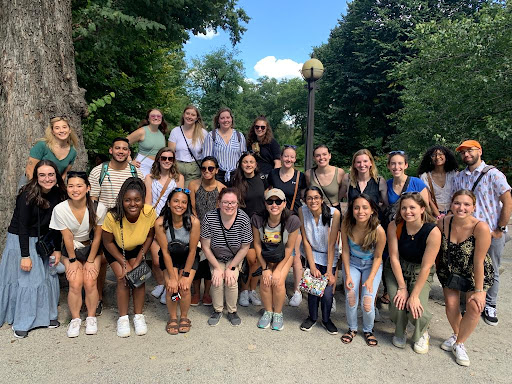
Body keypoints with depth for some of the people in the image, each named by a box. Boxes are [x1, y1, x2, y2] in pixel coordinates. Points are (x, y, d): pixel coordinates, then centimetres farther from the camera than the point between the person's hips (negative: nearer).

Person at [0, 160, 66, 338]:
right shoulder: (28, 195, -22)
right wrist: (25, 255, -21)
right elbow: (22, 226, -20)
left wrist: (57, 249, 0)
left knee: (48, 276, 6)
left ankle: (46, 315, 22)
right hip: (20, 239, -5)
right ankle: (21, 323, 11)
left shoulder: (57, 194, -6)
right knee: (25, 279, -3)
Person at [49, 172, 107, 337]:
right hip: (71, 250, 0)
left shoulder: (98, 208, -22)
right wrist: (72, 260, -4)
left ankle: (91, 317, 10)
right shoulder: (60, 209, -20)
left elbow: (97, 237, -11)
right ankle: (75, 319, 10)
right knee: (75, 284, -13)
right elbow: (68, 238, -11)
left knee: (90, 282, -13)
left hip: (92, 249, 0)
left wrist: (90, 261, -7)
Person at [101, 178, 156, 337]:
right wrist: (125, 264, -17)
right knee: (123, 278, -14)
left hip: (137, 248, 2)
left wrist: (138, 261, -15)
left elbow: (149, 236, -12)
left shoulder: (149, 212, -30)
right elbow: (108, 242, -18)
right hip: (115, 248, -2)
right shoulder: (113, 216, -35)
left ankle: (138, 316, 8)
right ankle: (123, 318, 6)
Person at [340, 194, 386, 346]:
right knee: (350, 296, -17)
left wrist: (370, 279, -20)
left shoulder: (379, 231, -27)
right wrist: (348, 275, -15)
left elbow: (378, 257, -13)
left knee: (367, 302, -14)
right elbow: (345, 251, -10)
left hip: (372, 265, -1)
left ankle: (368, 330, 17)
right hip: (352, 263, 1)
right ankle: (352, 328, 10)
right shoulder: (346, 226, -22)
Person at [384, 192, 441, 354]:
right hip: (396, 269, 1)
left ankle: (422, 333, 18)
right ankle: (400, 332, 16)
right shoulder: (394, 226, -17)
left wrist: (414, 295, -21)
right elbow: (394, 258, -13)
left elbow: (426, 267, -21)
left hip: (420, 272, -1)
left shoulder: (433, 232, -23)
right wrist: (402, 287, -16)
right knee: (398, 303, -21)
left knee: (417, 309, -21)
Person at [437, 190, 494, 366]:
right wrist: (437, 268, 3)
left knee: (474, 307, -13)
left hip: (475, 273, -2)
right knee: (451, 304, -3)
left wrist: (478, 290, -17)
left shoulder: (481, 228, -29)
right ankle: (456, 334, 29)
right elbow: (438, 249, -3)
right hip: (449, 270, 2)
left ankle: (459, 344, 11)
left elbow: (478, 262, -24)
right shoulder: (443, 223, -20)